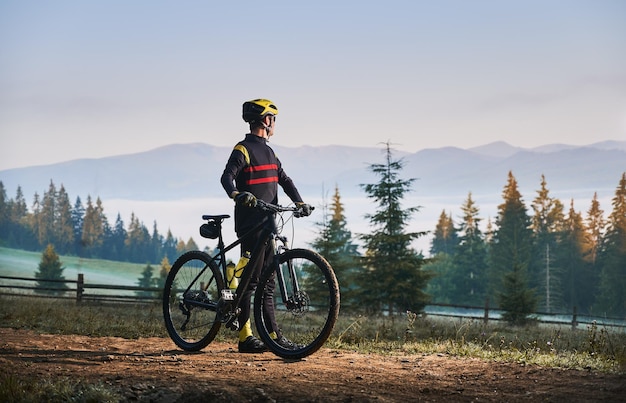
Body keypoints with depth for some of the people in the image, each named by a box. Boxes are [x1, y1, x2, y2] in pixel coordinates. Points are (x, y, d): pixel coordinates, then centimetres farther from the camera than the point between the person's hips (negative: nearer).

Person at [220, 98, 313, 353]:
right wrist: (236, 194, -42)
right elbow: (227, 177, -21)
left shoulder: (268, 151, 19)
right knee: (250, 279, -8)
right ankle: (245, 337, -5)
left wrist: (300, 203, 4)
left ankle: (273, 334, 12)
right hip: (250, 223, -9)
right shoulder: (243, 149, -8)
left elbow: (284, 180, 19)